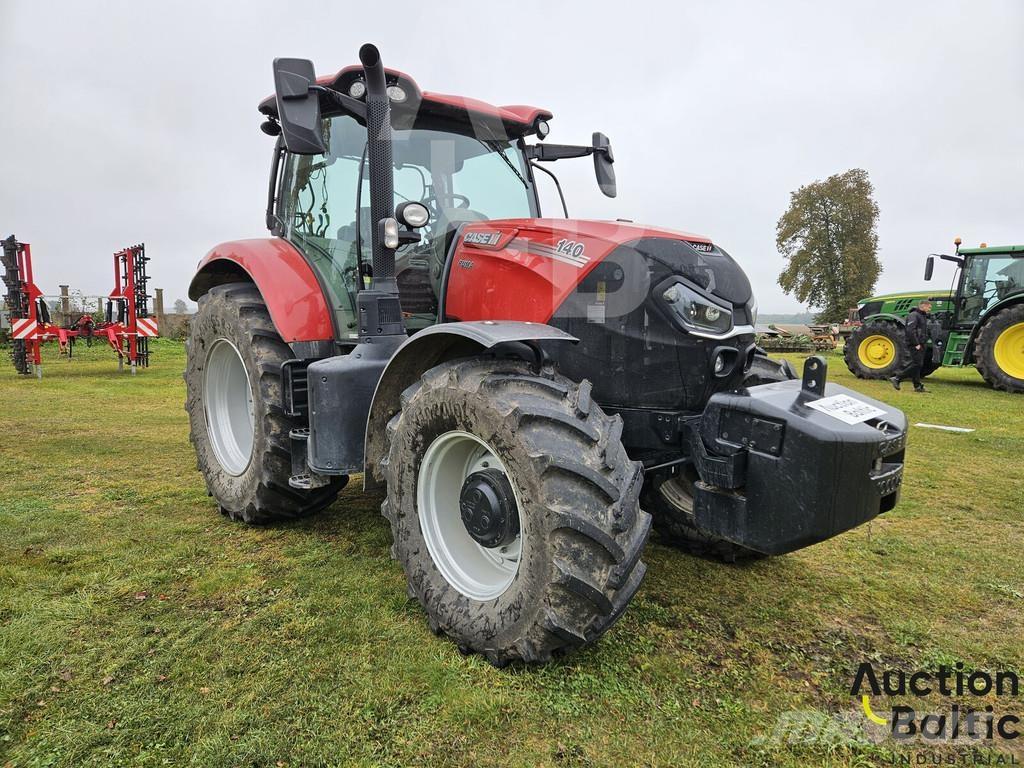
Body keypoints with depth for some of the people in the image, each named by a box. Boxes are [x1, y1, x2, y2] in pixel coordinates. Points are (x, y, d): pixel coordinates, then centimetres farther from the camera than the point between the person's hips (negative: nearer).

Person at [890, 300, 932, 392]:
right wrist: (916, 344, -22)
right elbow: (910, 330, -22)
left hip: (920, 344, 10)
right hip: (915, 345, -10)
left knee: (918, 365, 9)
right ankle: (897, 378, -11)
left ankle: (918, 386, 11)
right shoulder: (913, 315, -12)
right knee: (917, 364, -14)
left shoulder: (923, 316, 19)